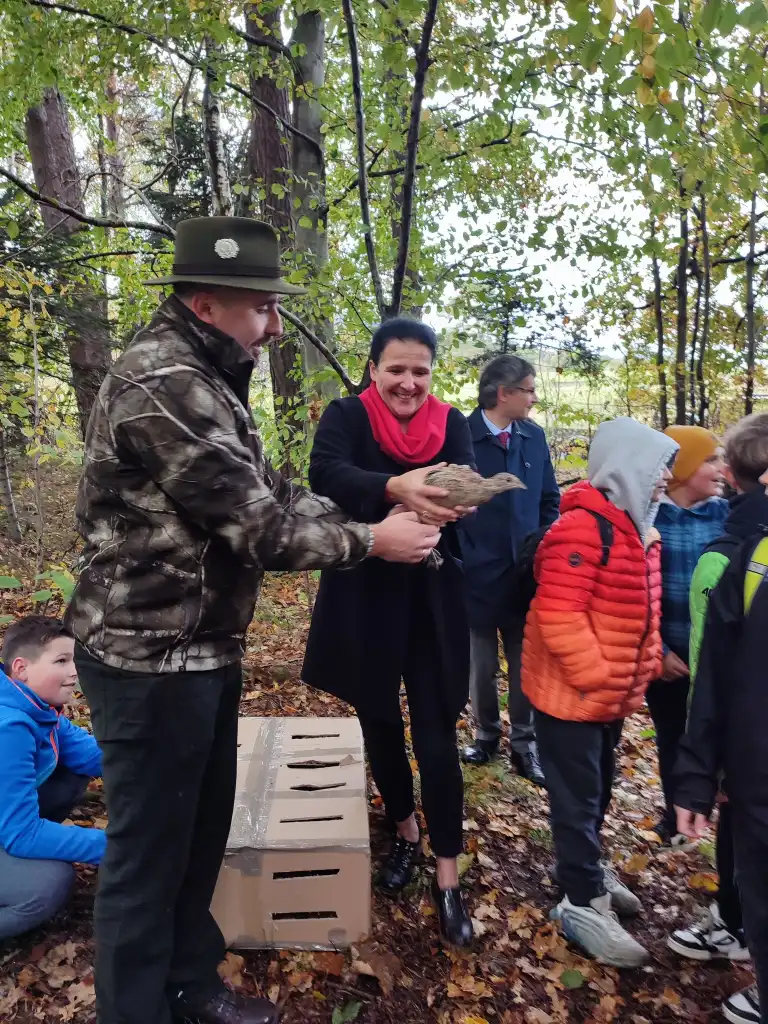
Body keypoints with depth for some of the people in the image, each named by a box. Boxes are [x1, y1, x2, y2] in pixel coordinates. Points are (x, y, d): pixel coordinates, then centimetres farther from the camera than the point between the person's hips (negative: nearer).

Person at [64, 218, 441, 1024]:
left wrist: (380, 512, 0)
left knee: (202, 828, 21)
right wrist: (370, 541, -11)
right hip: (151, 656, -10)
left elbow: (271, 493, 11)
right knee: (149, 850, 7)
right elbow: (257, 523, -24)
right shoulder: (163, 383, -22)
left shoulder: (204, 378, 12)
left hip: (202, 647, 10)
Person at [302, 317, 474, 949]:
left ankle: (448, 876, 17)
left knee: (436, 739, 0)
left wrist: (434, 504, -41)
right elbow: (327, 475, -27)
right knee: (380, 729, 16)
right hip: (363, 600, 0)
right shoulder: (346, 417, -6)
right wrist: (396, 488, -47)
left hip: (432, 601, 0)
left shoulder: (450, 423, 0)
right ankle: (406, 832, 41)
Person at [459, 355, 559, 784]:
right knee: (481, 666, 14)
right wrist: (462, 559, -9)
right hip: (476, 574, -3)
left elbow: (549, 500, 11)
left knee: (525, 664, 11)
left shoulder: (534, 437, 4)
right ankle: (487, 734, 34)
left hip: (525, 573, 3)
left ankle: (524, 743, 26)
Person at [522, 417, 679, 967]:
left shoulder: (638, 526, 8)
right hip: (572, 693, -9)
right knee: (578, 796, 5)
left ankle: (586, 867, 43)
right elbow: (559, 616, -26)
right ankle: (583, 903, 21)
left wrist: (645, 667, 10)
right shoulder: (581, 529, -23)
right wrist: (597, 680, -22)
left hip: (615, 692, 9)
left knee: (599, 788, 23)